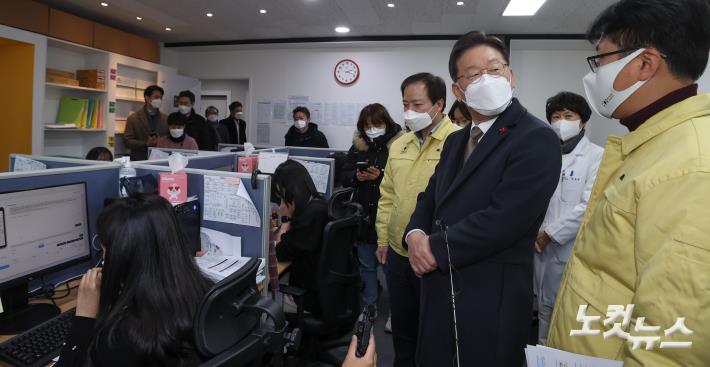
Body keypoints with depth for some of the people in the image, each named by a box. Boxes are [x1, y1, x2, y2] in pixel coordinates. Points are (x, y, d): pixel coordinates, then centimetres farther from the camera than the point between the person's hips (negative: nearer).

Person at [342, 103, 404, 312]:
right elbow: (344, 177, 8)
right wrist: (356, 176, -12)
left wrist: (380, 177, -24)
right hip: (364, 215, 4)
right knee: (367, 264, 16)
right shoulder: (358, 146, 7)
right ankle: (369, 305, 33)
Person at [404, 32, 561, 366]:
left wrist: (435, 249, -14)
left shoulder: (537, 139, -15)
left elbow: (502, 220, -24)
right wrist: (415, 235, -8)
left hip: (493, 297, -7)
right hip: (439, 291, 7)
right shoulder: (455, 141, 12)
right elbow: (431, 197, 13)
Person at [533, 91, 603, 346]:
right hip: (540, 249, 5)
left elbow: (588, 207, -15)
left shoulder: (597, 156, -6)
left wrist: (550, 234, -12)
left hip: (572, 251, -4)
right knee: (544, 312, 16)